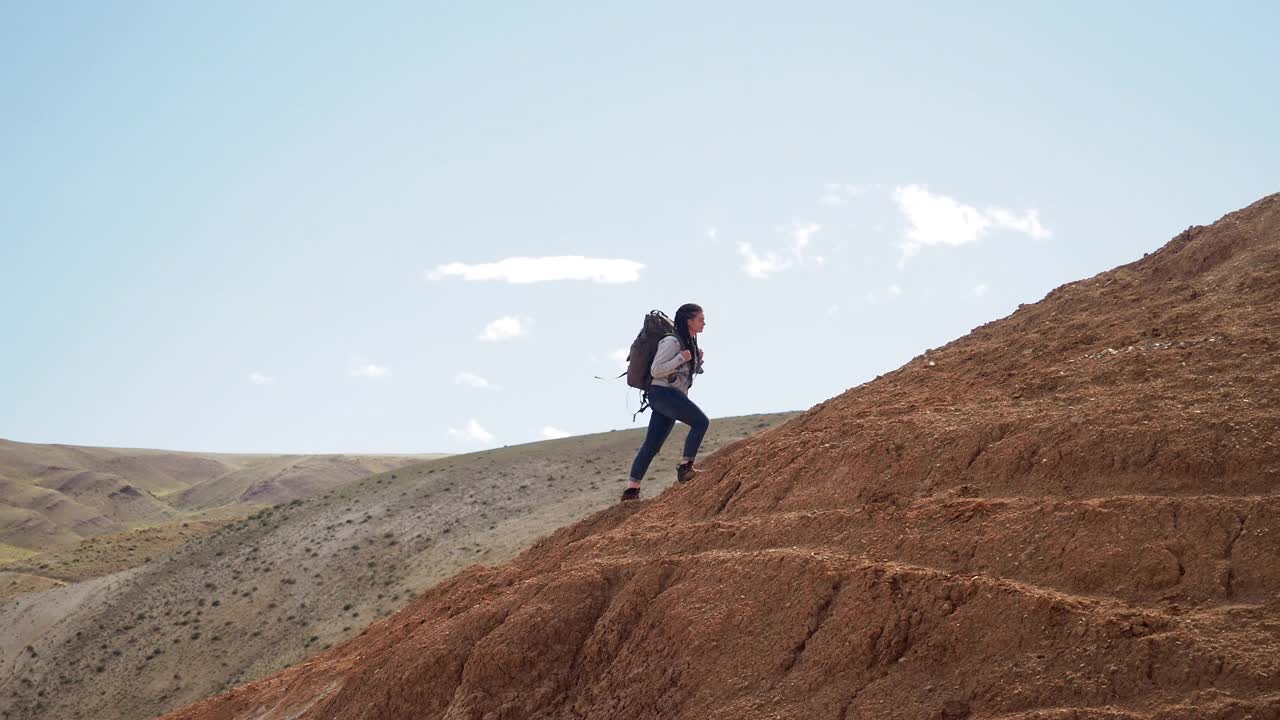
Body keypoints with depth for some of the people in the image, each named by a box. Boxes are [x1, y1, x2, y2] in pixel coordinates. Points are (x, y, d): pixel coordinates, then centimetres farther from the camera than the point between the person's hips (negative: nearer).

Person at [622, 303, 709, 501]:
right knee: (701, 421, -18)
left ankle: (631, 490, 4)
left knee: (652, 445, 5)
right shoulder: (672, 342, -12)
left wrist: (698, 361, 8)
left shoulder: (691, 342, 17)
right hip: (663, 393, -9)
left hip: (674, 396, 9)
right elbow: (655, 370, -16)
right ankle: (685, 467, -16)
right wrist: (681, 358, -18)